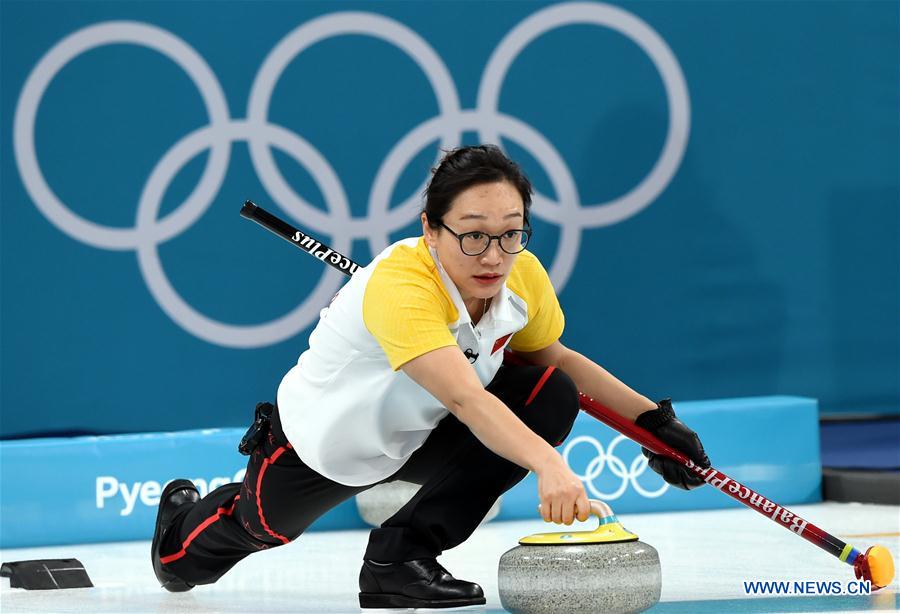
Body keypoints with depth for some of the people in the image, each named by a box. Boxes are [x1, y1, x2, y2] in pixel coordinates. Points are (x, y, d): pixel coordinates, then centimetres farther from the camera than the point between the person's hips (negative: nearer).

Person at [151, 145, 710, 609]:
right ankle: (183, 521, 61)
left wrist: (653, 420, -8)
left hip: (419, 435, 5)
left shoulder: (524, 277, -20)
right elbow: (465, 398, -54)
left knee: (550, 398, -20)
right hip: (320, 441, -5)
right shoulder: (397, 288, -41)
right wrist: (547, 465, -69)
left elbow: (558, 359, 2)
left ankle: (401, 555, -13)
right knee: (261, 528, 21)